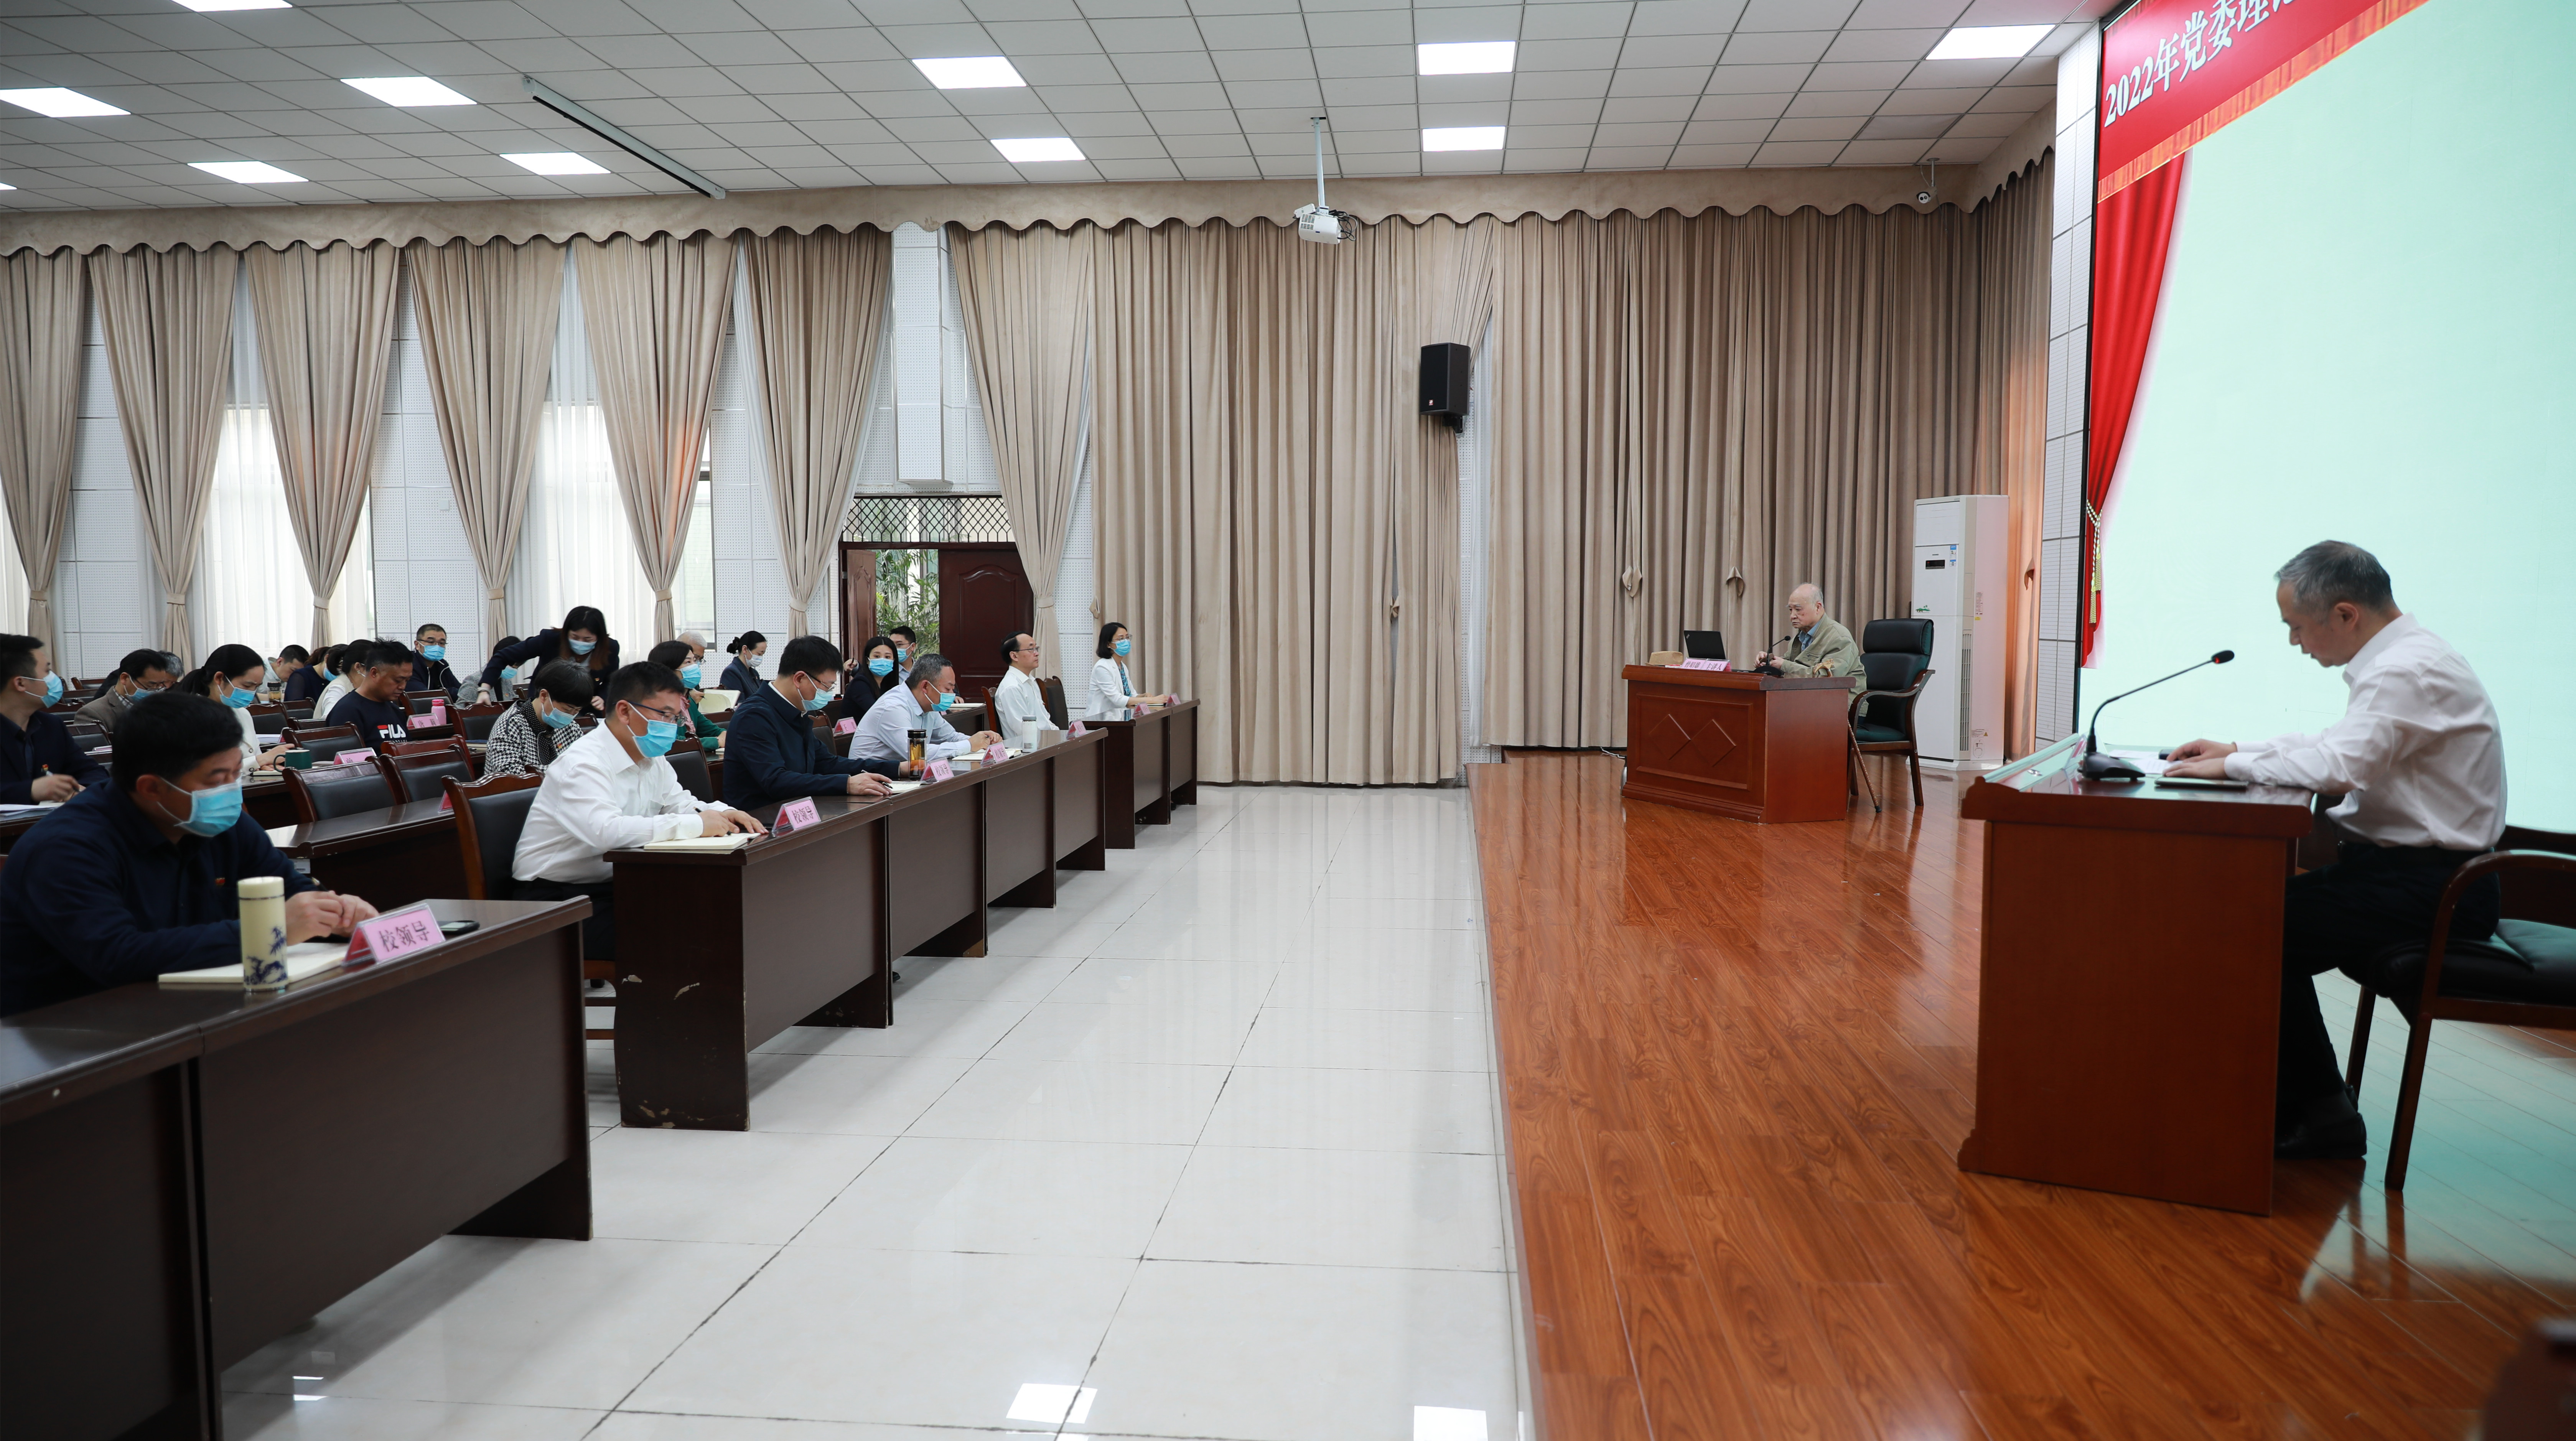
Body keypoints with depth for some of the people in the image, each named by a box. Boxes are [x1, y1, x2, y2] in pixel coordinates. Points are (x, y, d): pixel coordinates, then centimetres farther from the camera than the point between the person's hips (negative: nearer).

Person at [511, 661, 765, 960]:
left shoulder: (651, 759, 11)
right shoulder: (582, 764, -19)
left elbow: (682, 806, 18)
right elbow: (606, 831, -36)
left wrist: (723, 815, -7)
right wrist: (696, 825, -32)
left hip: (613, 885, 9)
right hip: (557, 899, -9)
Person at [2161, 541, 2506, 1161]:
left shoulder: (2409, 671, -19)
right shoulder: (2400, 659, 13)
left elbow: (2340, 765, -32)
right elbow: (2332, 742, 24)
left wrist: (2233, 766, -18)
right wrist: (2235, 749, 14)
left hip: (2430, 889, -10)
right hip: (2410, 869, 10)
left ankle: (2320, 1114, 1)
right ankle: (2293, 1105, 11)